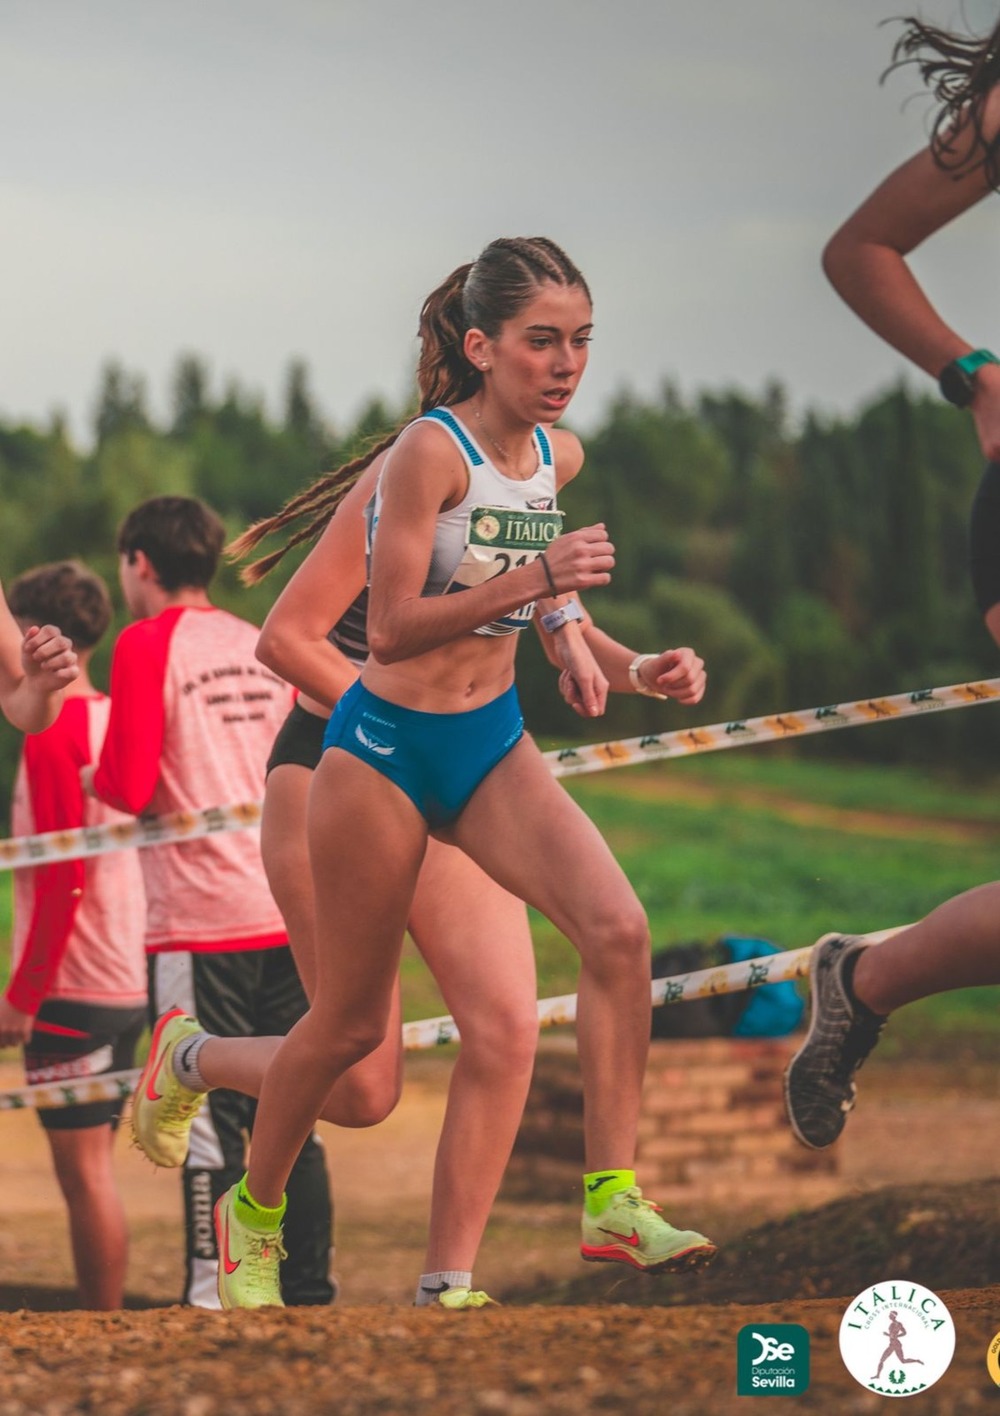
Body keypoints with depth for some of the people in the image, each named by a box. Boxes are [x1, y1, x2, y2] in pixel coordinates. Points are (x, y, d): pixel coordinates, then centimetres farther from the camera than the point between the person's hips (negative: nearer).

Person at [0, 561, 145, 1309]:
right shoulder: (114, 720, 11)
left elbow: (62, 878, -18)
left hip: (70, 989, -8)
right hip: (126, 986, 8)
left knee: (83, 1169, -4)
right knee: (95, 1166, 13)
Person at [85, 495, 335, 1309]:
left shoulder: (148, 644, -5)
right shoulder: (263, 645, 13)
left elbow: (131, 790, -12)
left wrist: (95, 777, 9)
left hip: (200, 921, -6)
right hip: (289, 913, 6)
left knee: (210, 1119, -4)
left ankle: (216, 1292, -7)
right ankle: (311, 1289, 12)